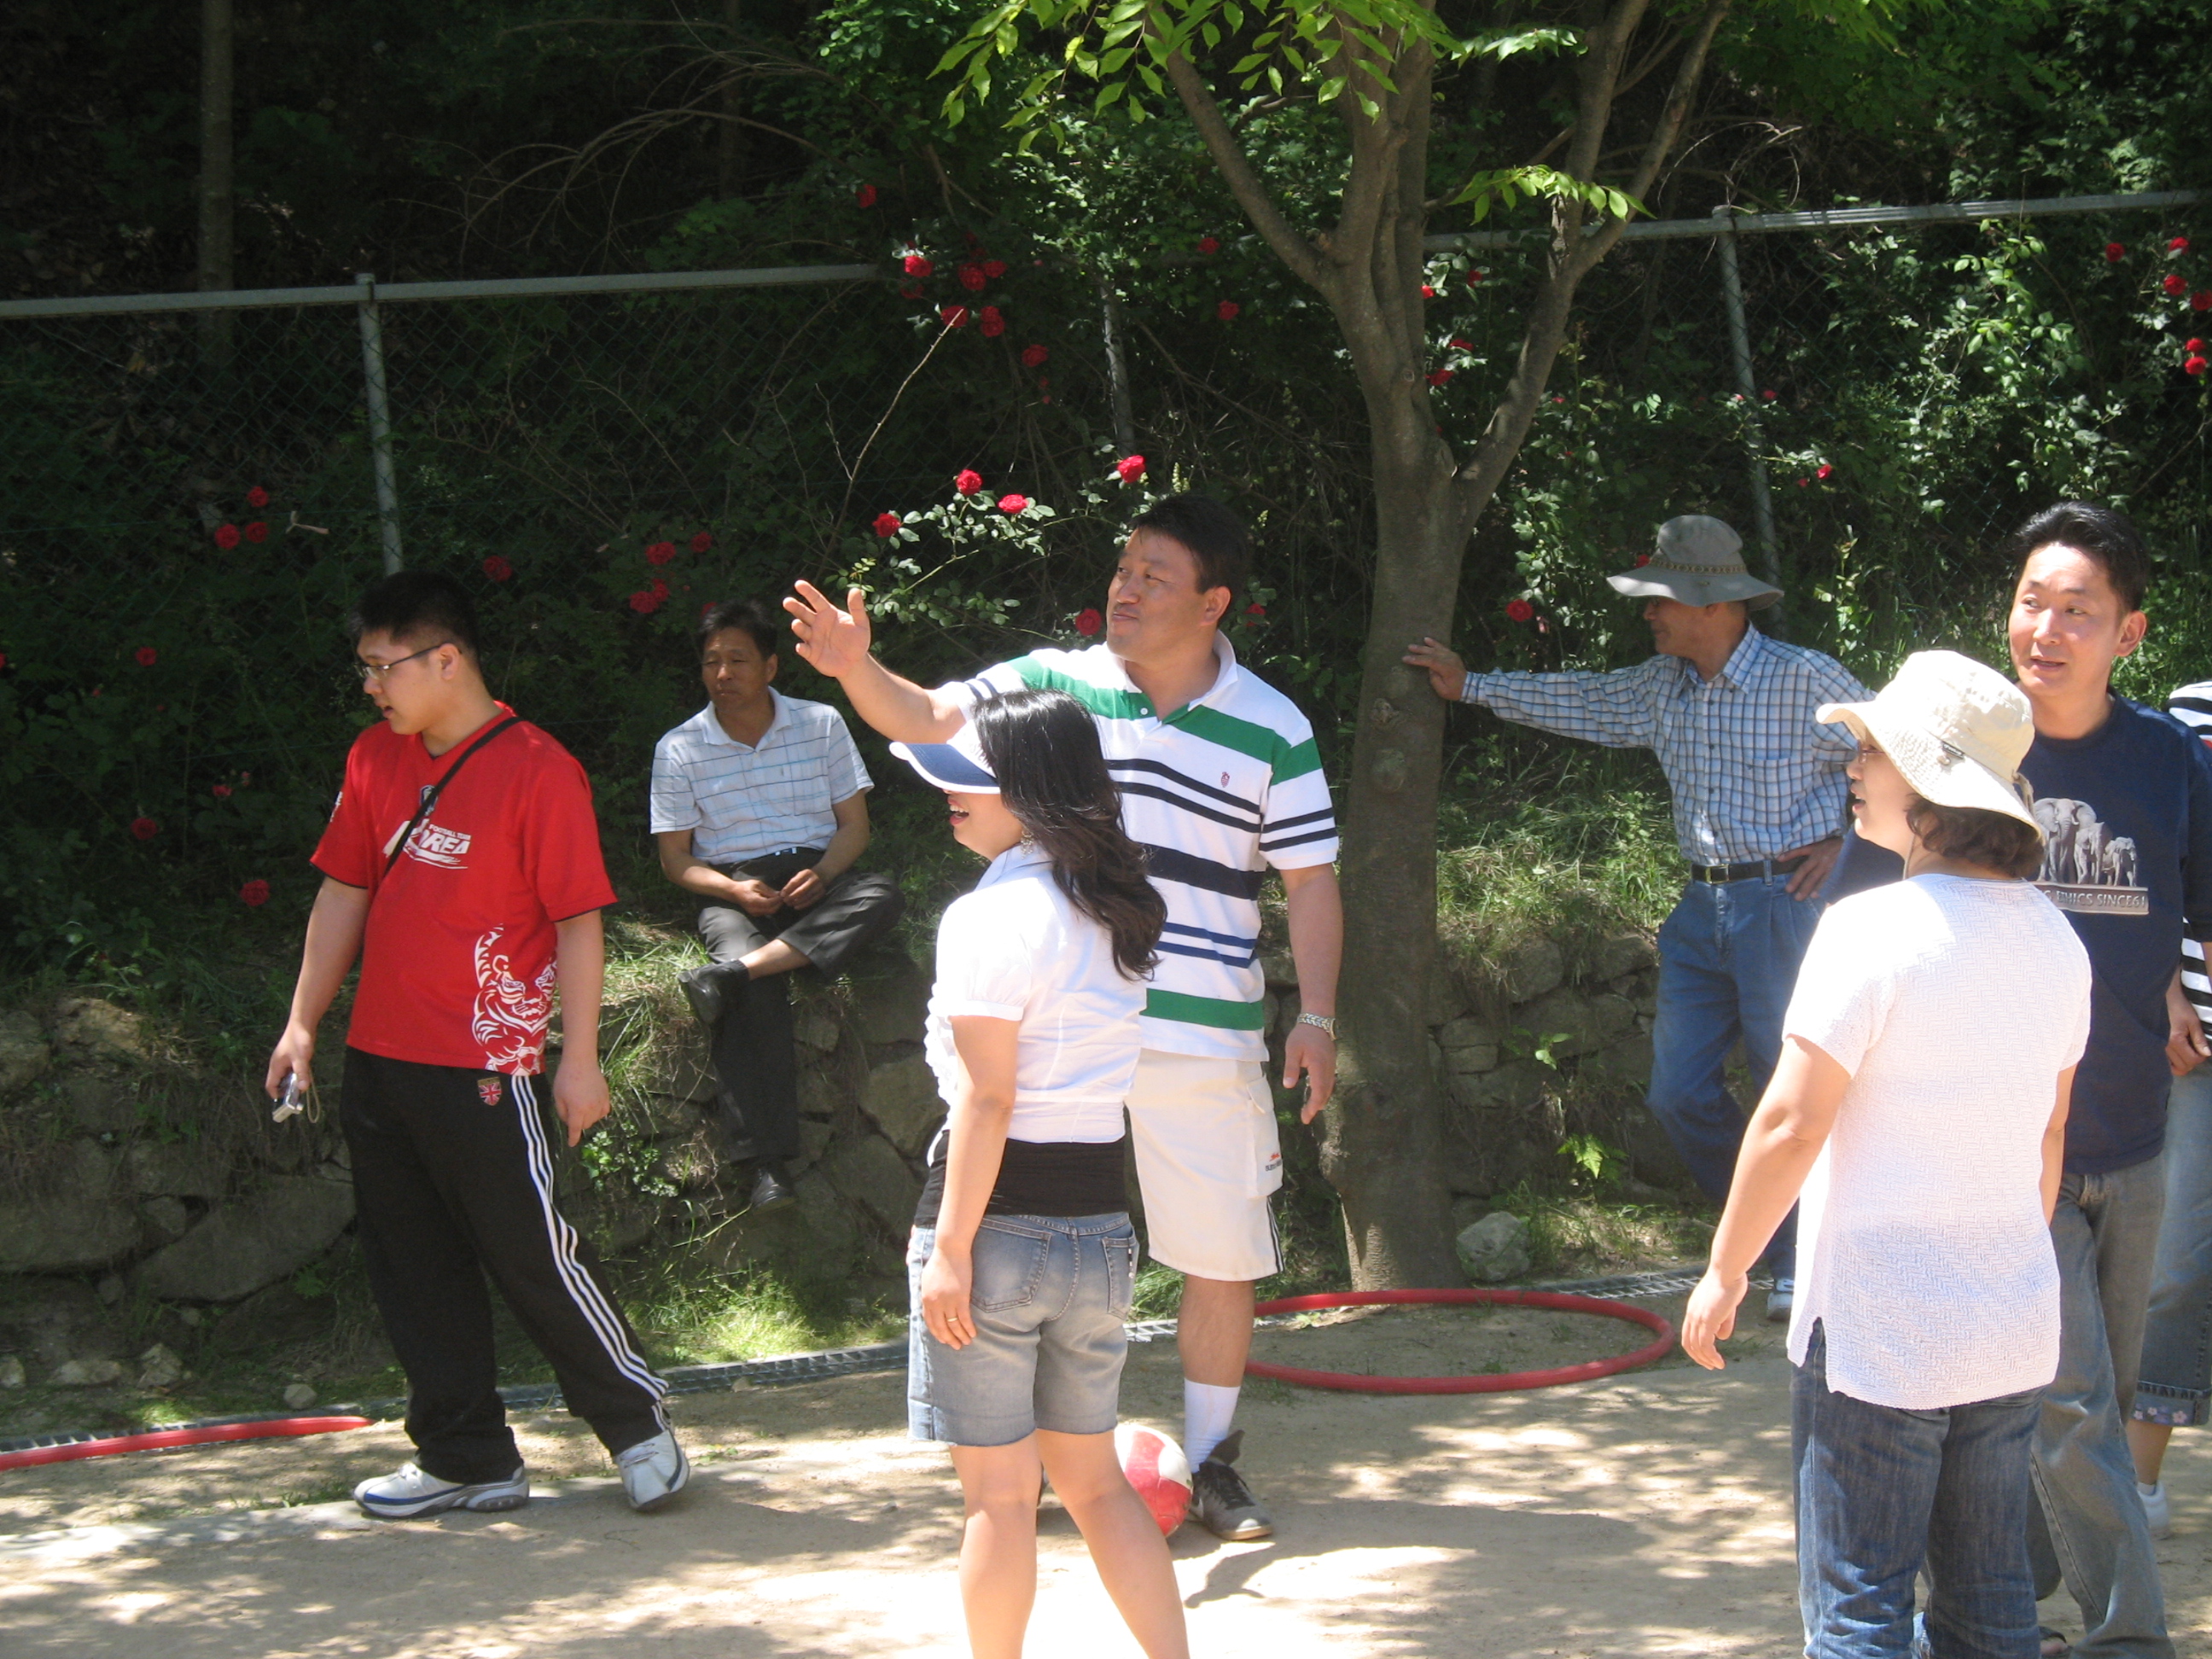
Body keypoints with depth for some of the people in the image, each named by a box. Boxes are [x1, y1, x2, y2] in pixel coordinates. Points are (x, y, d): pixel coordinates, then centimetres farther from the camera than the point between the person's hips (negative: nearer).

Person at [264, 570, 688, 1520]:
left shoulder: (536, 771, -11)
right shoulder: (375, 763, 9)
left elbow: (579, 920, -11)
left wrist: (580, 1059, -13)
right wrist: (303, 1025, 13)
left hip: (483, 1067, -7)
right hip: (379, 1058, 7)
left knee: (534, 1255, -3)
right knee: (415, 1271, 10)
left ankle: (639, 1424, 15)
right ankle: (467, 1459, 20)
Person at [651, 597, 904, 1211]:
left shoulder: (821, 725, 8)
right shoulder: (680, 750, 5)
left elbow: (854, 824, 8)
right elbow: (676, 860, 5)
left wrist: (822, 874, -14)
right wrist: (735, 890, -15)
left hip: (816, 878, 2)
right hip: (732, 890, -2)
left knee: (883, 895, -34)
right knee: (757, 991, -35)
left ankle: (727, 976, -42)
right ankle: (767, 1164, -42)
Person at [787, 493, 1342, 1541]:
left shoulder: (1271, 732, -1)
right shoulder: (1054, 685, 2)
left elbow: (1311, 883, 2)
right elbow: (928, 719, -6)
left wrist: (1316, 1015, -7)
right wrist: (856, 669, -26)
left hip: (1205, 1039, -1)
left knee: (1221, 1257, 5)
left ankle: (1212, 1463, 20)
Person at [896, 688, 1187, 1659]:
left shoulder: (991, 917, -14)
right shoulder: (1116, 915, 9)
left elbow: (987, 1100, -16)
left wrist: (951, 1246, -14)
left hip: (1001, 1216, -7)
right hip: (1100, 1223, 7)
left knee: (999, 1491, 3)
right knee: (1094, 1479, 16)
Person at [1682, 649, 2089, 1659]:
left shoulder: (1873, 932, -16)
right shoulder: (2052, 941, 5)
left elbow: (1791, 1124, -15)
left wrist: (1725, 1272, -4)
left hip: (1875, 1334, -7)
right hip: (2013, 1333, 7)